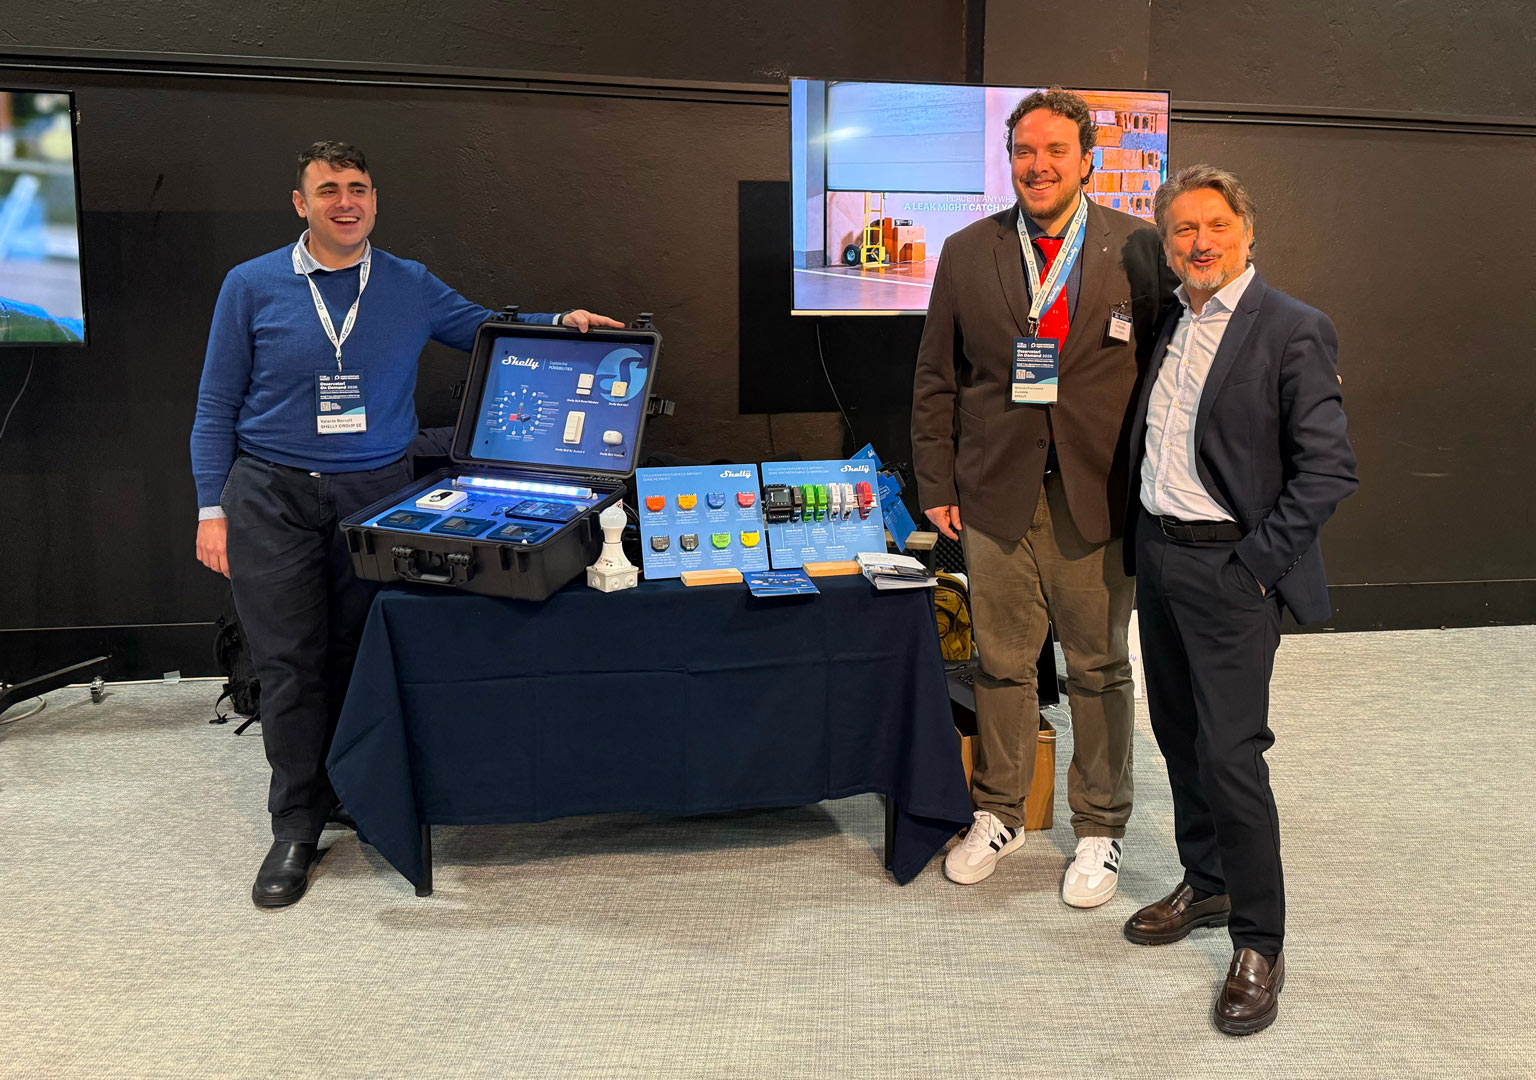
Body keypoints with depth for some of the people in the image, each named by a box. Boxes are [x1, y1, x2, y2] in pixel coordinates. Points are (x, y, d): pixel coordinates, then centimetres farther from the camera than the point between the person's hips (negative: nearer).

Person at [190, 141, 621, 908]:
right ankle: (296, 825, 14)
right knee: (290, 663, 1)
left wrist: (560, 322, 2)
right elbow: (216, 407, 4)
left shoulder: (409, 286, 6)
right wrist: (211, 509, -2)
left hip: (377, 495, 1)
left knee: (361, 657, 5)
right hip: (273, 499, -1)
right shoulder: (252, 286, 1)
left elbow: (481, 328, 19)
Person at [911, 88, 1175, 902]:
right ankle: (999, 815, 31)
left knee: (1100, 669, 10)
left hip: (1099, 498, -1)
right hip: (996, 495, 1)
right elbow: (935, 379, 8)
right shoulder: (967, 253, 5)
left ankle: (1099, 830, 27)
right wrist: (937, 485, 3)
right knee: (1001, 663, 12)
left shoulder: (1137, 249, 0)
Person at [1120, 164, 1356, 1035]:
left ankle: (1259, 945, 10)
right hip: (1157, 555, 7)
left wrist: (1256, 564, -15)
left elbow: (1329, 467, -13)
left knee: (1231, 754, -6)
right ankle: (1207, 886, 34)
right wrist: (1140, 540, 11)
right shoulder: (1169, 324, 10)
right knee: (1179, 738, 16)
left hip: (1230, 570, -7)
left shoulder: (1294, 331, -11)